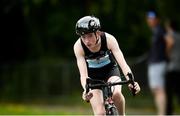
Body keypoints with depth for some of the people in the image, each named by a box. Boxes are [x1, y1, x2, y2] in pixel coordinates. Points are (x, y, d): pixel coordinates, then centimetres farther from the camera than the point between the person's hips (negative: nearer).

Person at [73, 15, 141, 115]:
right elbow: (83, 74, -32)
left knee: (116, 93, -32)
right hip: (93, 75, 0)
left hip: (110, 70, 0)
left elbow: (122, 63, -34)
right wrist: (86, 90, -53)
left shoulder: (108, 39, -28)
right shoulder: (78, 46, -27)